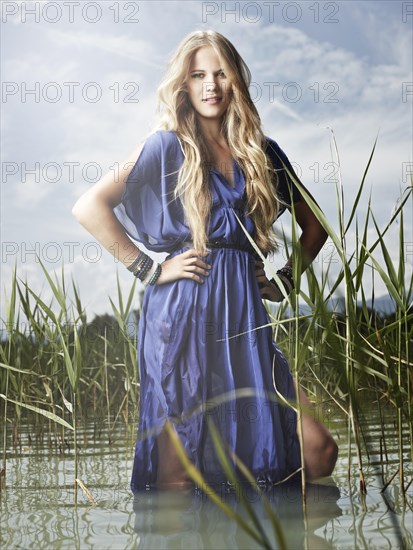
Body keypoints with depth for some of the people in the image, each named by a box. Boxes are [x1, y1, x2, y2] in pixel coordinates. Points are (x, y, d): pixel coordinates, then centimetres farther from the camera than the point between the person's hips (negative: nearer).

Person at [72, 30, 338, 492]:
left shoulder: (260, 151, 15)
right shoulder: (167, 146, 3)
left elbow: (313, 224, 25)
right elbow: (89, 207, -7)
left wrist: (286, 281, 11)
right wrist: (149, 270, -8)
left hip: (244, 318, 5)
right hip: (183, 315, -4)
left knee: (318, 453, -2)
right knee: (176, 478, -2)